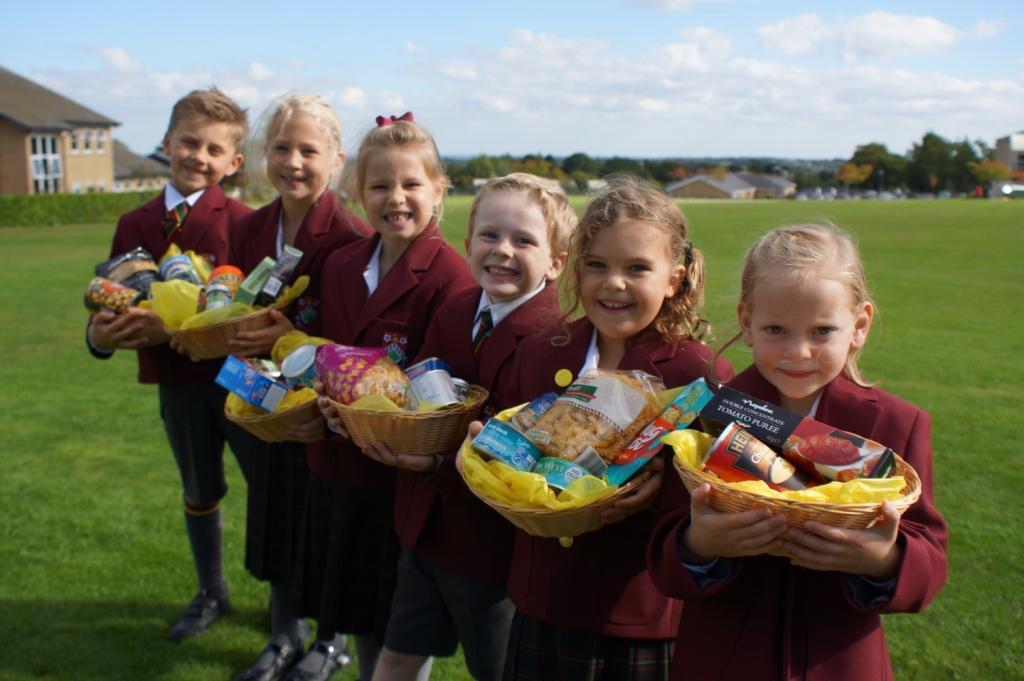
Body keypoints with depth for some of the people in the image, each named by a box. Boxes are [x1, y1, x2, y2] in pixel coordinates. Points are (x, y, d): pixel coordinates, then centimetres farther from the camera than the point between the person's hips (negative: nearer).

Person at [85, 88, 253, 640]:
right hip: (176, 381, 5)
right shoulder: (135, 226, 5)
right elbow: (112, 302, 7)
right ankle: (211, 594, 42)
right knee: (199, 492, 21)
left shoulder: (241, 222, -11)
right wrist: (101, 334, -16)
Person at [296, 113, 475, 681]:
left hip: (405, 469, -6)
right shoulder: (341, 266, 5)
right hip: (340, 461, 6)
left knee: (399, 618, 12)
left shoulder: (450, 277, -18)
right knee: (356, 602, 24)